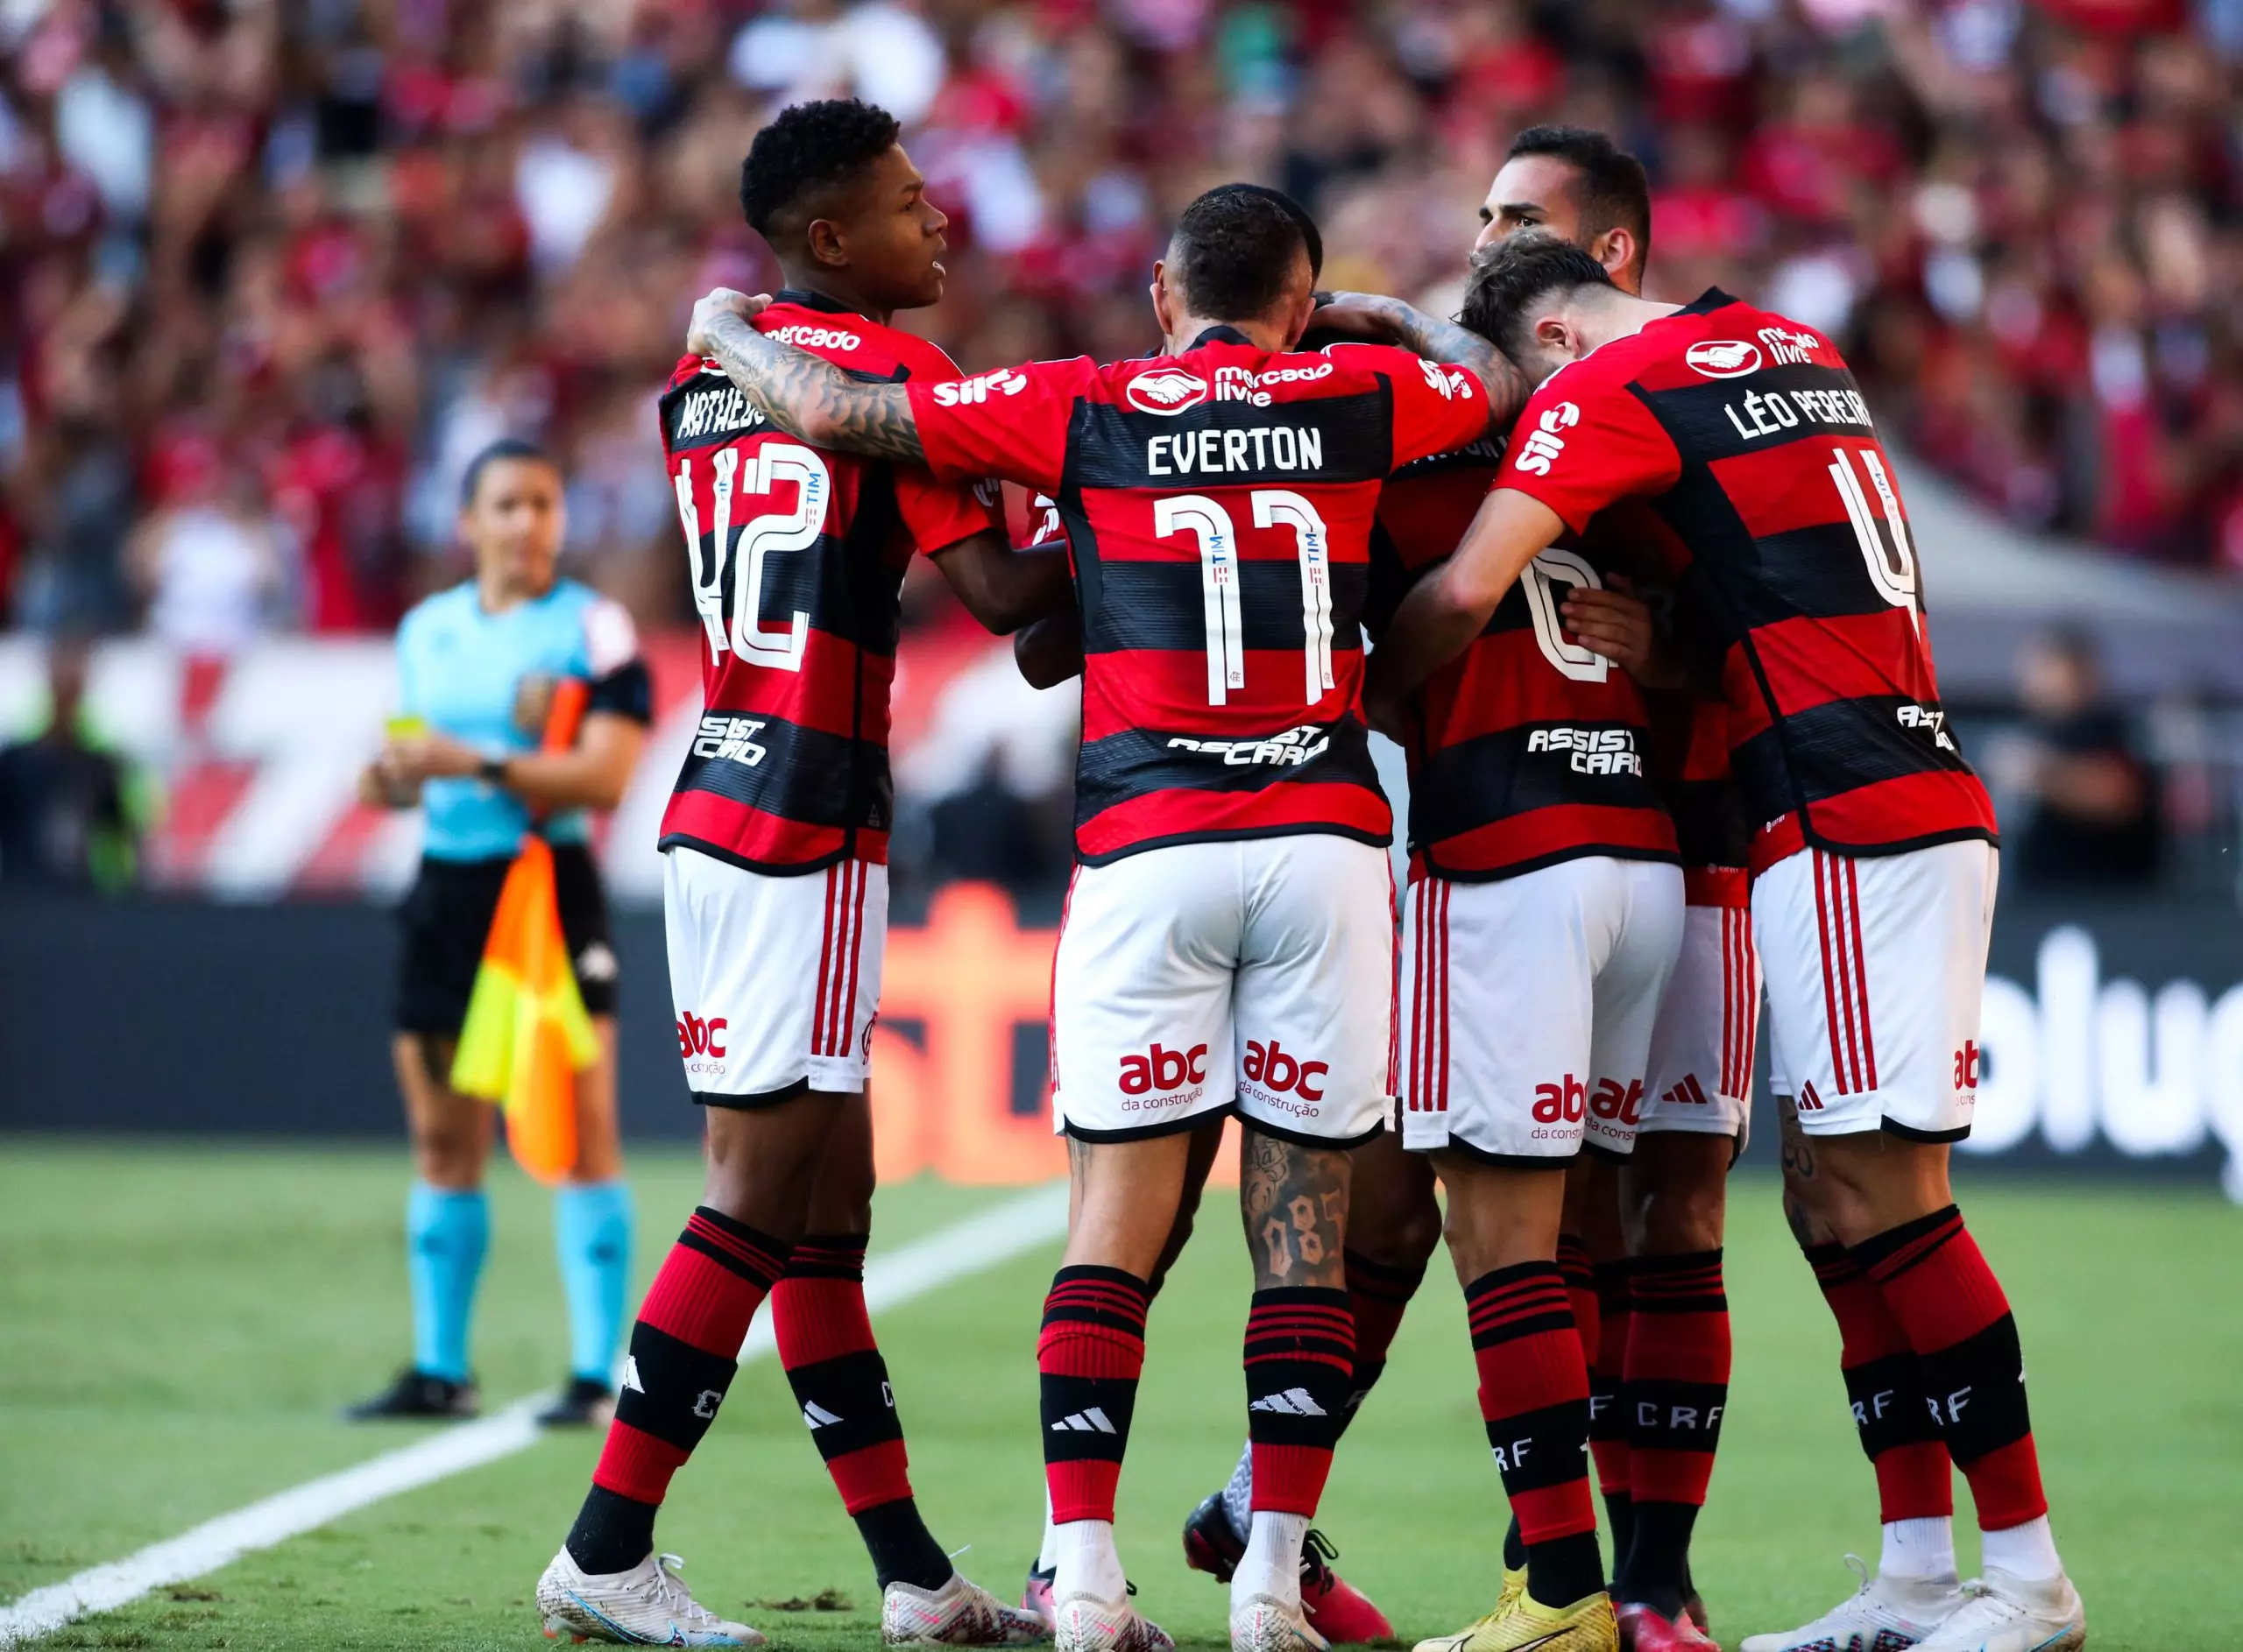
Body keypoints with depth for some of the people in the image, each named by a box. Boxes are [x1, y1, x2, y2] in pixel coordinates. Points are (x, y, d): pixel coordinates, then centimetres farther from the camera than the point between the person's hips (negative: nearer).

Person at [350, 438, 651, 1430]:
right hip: (446, 890, 6)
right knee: (443, 1139, 7)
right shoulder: (427, 629, 14)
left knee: (581, 1134, -8)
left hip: (551, 891, -6)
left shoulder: (595, 631, -5)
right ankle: (439, 1369, 14)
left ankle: (596, 1376, -6)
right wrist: (394, 781, 2)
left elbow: (606, 778, -15)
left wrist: (478, 763, -22)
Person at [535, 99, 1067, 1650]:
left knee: (828, 1194, 10)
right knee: (762, 1197, -4)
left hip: (715, 807, 9)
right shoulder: (895, 372, -8)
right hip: (808, 823, -9)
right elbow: (1003, 596, -13)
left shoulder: (699, 385, 14)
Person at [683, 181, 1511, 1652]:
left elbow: (828, 410, 8)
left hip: (1147, 849, -1)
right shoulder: (1354, 399, 8)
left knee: (1118, 1221, 3)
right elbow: (1496, 375, 31)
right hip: (1324, 842, 1)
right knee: (1305, 1225, 4)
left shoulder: (1085, 411, 4)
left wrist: (723, 328, 27)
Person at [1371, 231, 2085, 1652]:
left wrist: (1370, 695, 6)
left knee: (1885, 1195, -8)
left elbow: (1467, 591, -14)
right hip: (1925, 804, 9)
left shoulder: (1607, 392, -6)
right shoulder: (1800, 349, 19)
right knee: (1834, 1190, 10)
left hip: (1848, 819, -9)